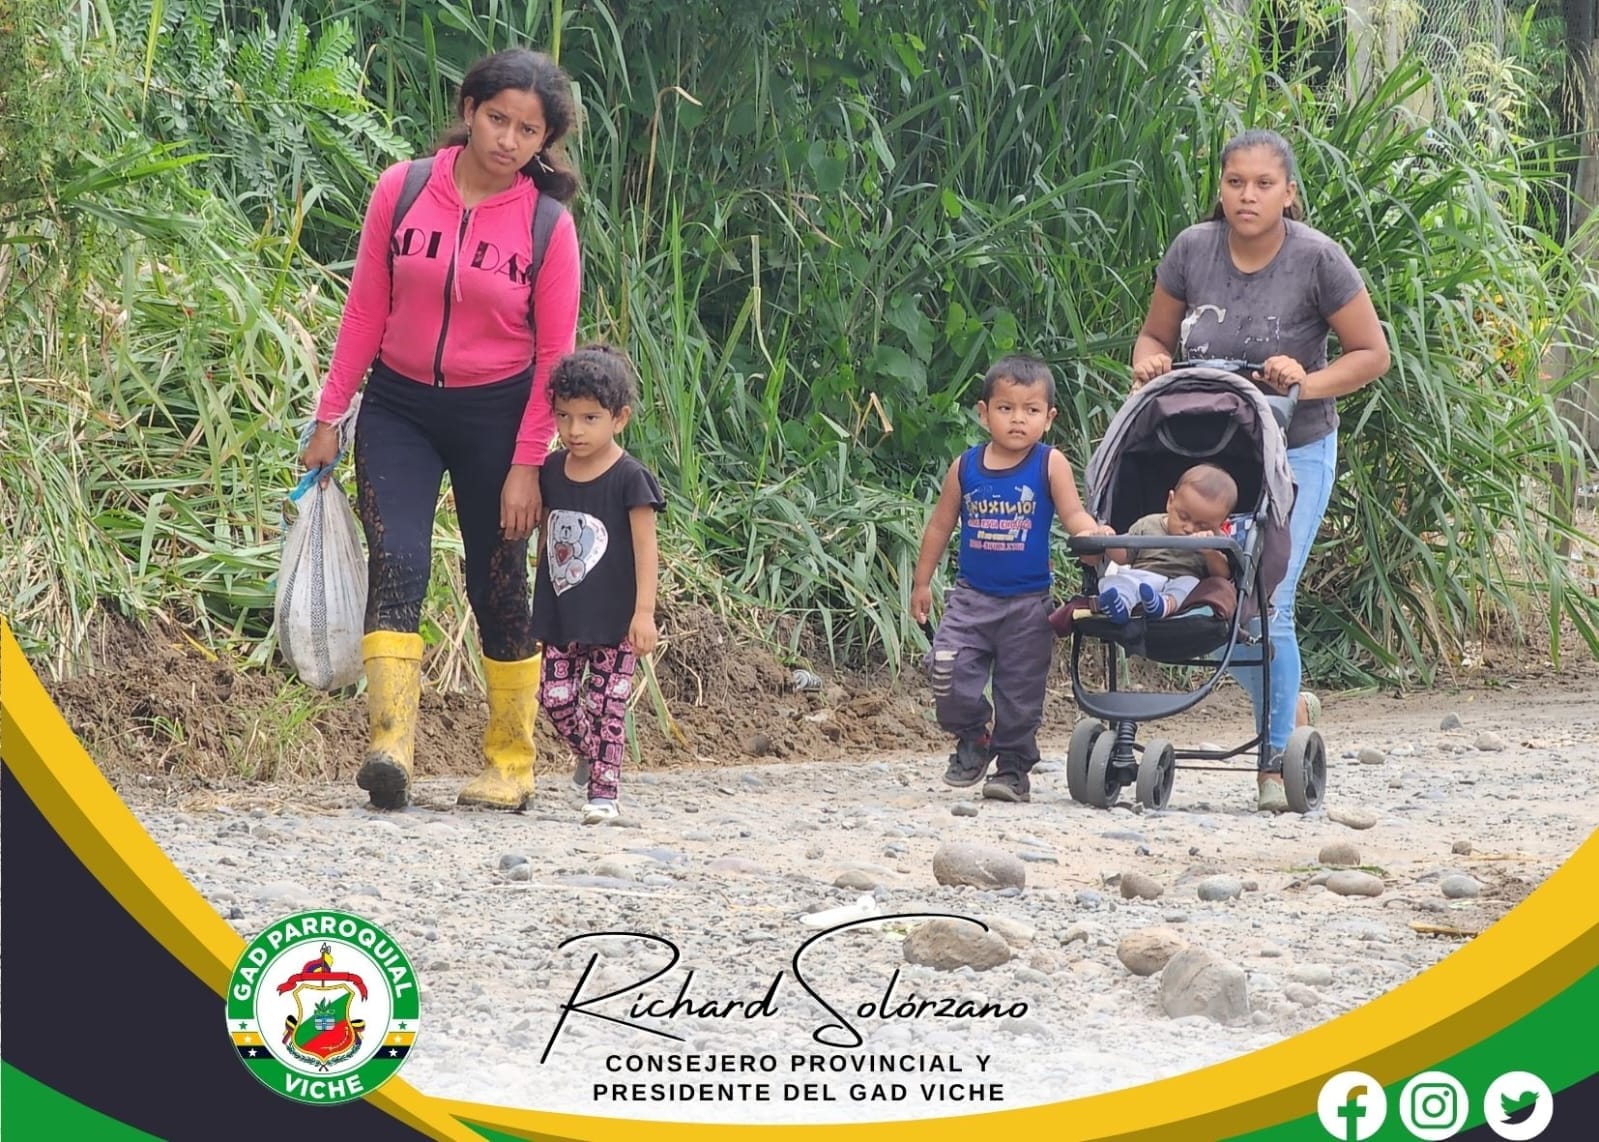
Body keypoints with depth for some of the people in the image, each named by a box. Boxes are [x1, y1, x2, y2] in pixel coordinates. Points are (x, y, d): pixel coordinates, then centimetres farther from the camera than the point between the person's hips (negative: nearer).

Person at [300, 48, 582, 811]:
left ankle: (511, 764, 18)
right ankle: (390, 746, -28)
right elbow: (365, 310, 2)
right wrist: (329, 417, 2)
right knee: (395, 562, -17)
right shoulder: (402, 191, -5)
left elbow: (554, 355, -5)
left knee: (497, 587, 6)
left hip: (495, 415, -1)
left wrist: (526, 465, -9)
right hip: (399, 407, 1)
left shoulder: (549, 226, -8)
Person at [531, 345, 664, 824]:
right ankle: (590, 754, 28)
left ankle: (603, 791, 4)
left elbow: (645, 548, -12)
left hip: (613, 618, -5)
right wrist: (541, 597, 17)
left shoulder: (629, 478, -12)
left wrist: (644, 613, -16)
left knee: (605, 705, -2)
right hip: (561, 614, 5)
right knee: (556, 696, 1)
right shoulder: (551, 470, 4)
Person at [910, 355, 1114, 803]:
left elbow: (1073, 514, -9)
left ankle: (1014, 766, 19)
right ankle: (973, 738, 9)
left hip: (1027, 602, -1)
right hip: (972, 595, 1)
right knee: (948, 669, -15)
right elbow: (940, 525, 11)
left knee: (1020, 691, 4)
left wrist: (1093, 532, -33)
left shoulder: (1050, 465, -4)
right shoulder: (965, 467, 1)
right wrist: (921, 582, 13)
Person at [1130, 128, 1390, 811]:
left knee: (1266, 604, -11)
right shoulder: (1192, 250, -5)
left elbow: (1372, 353, -6)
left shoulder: (1317, 260, -14)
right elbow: (1156, 334, 9)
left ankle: (1277, 757, 5)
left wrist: (1308, 382, -22)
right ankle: (1289, 708, 30)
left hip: (1294, 452, -4)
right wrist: (1151, 362, -13)